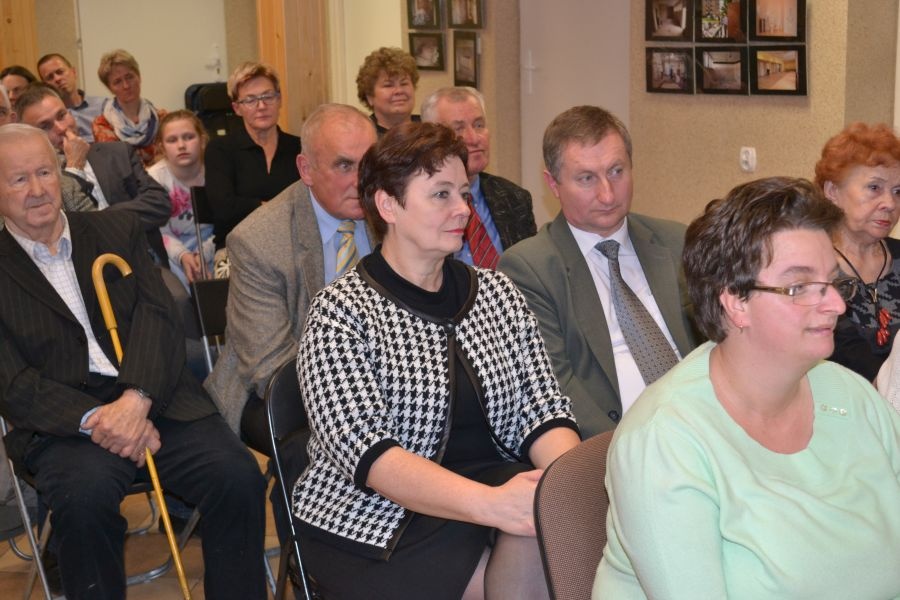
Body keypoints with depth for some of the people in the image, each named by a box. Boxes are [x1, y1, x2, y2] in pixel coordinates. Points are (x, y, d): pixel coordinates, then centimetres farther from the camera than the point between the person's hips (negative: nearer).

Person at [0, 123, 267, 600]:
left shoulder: (117, 230, 13)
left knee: (238, 476, -22)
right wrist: (95, 418, -20)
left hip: (154, 398, 2)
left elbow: (158, 317, 1)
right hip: (63, 423, -2)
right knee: (84, 493, -34)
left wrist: (136, 398, -17)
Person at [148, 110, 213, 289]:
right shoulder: (155, 177, -10)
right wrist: (183, 255, -30)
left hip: (210, 246, 1)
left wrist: (203, 255, -26)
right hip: (173, 250, -1)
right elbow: (160, 232, -11)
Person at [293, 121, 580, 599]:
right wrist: (489, 504, -30)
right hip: (376, 521, -4)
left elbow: (542, 412, 3)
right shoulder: (340, 312, -5)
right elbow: (366, 452, -16)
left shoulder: (497, 294, 11)